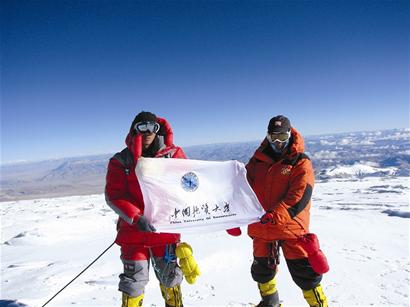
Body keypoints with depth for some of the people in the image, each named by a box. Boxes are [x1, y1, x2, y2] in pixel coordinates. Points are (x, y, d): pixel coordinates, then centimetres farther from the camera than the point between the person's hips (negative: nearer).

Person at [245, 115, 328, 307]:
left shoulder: (300, 162, -8)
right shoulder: (258, 161, 4)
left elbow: (300, 195, -19)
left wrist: (277, 214, -31)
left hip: (291, 227, -4)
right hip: (261, 227, 5)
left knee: (304, 272, 3)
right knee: (262, 269, 21)